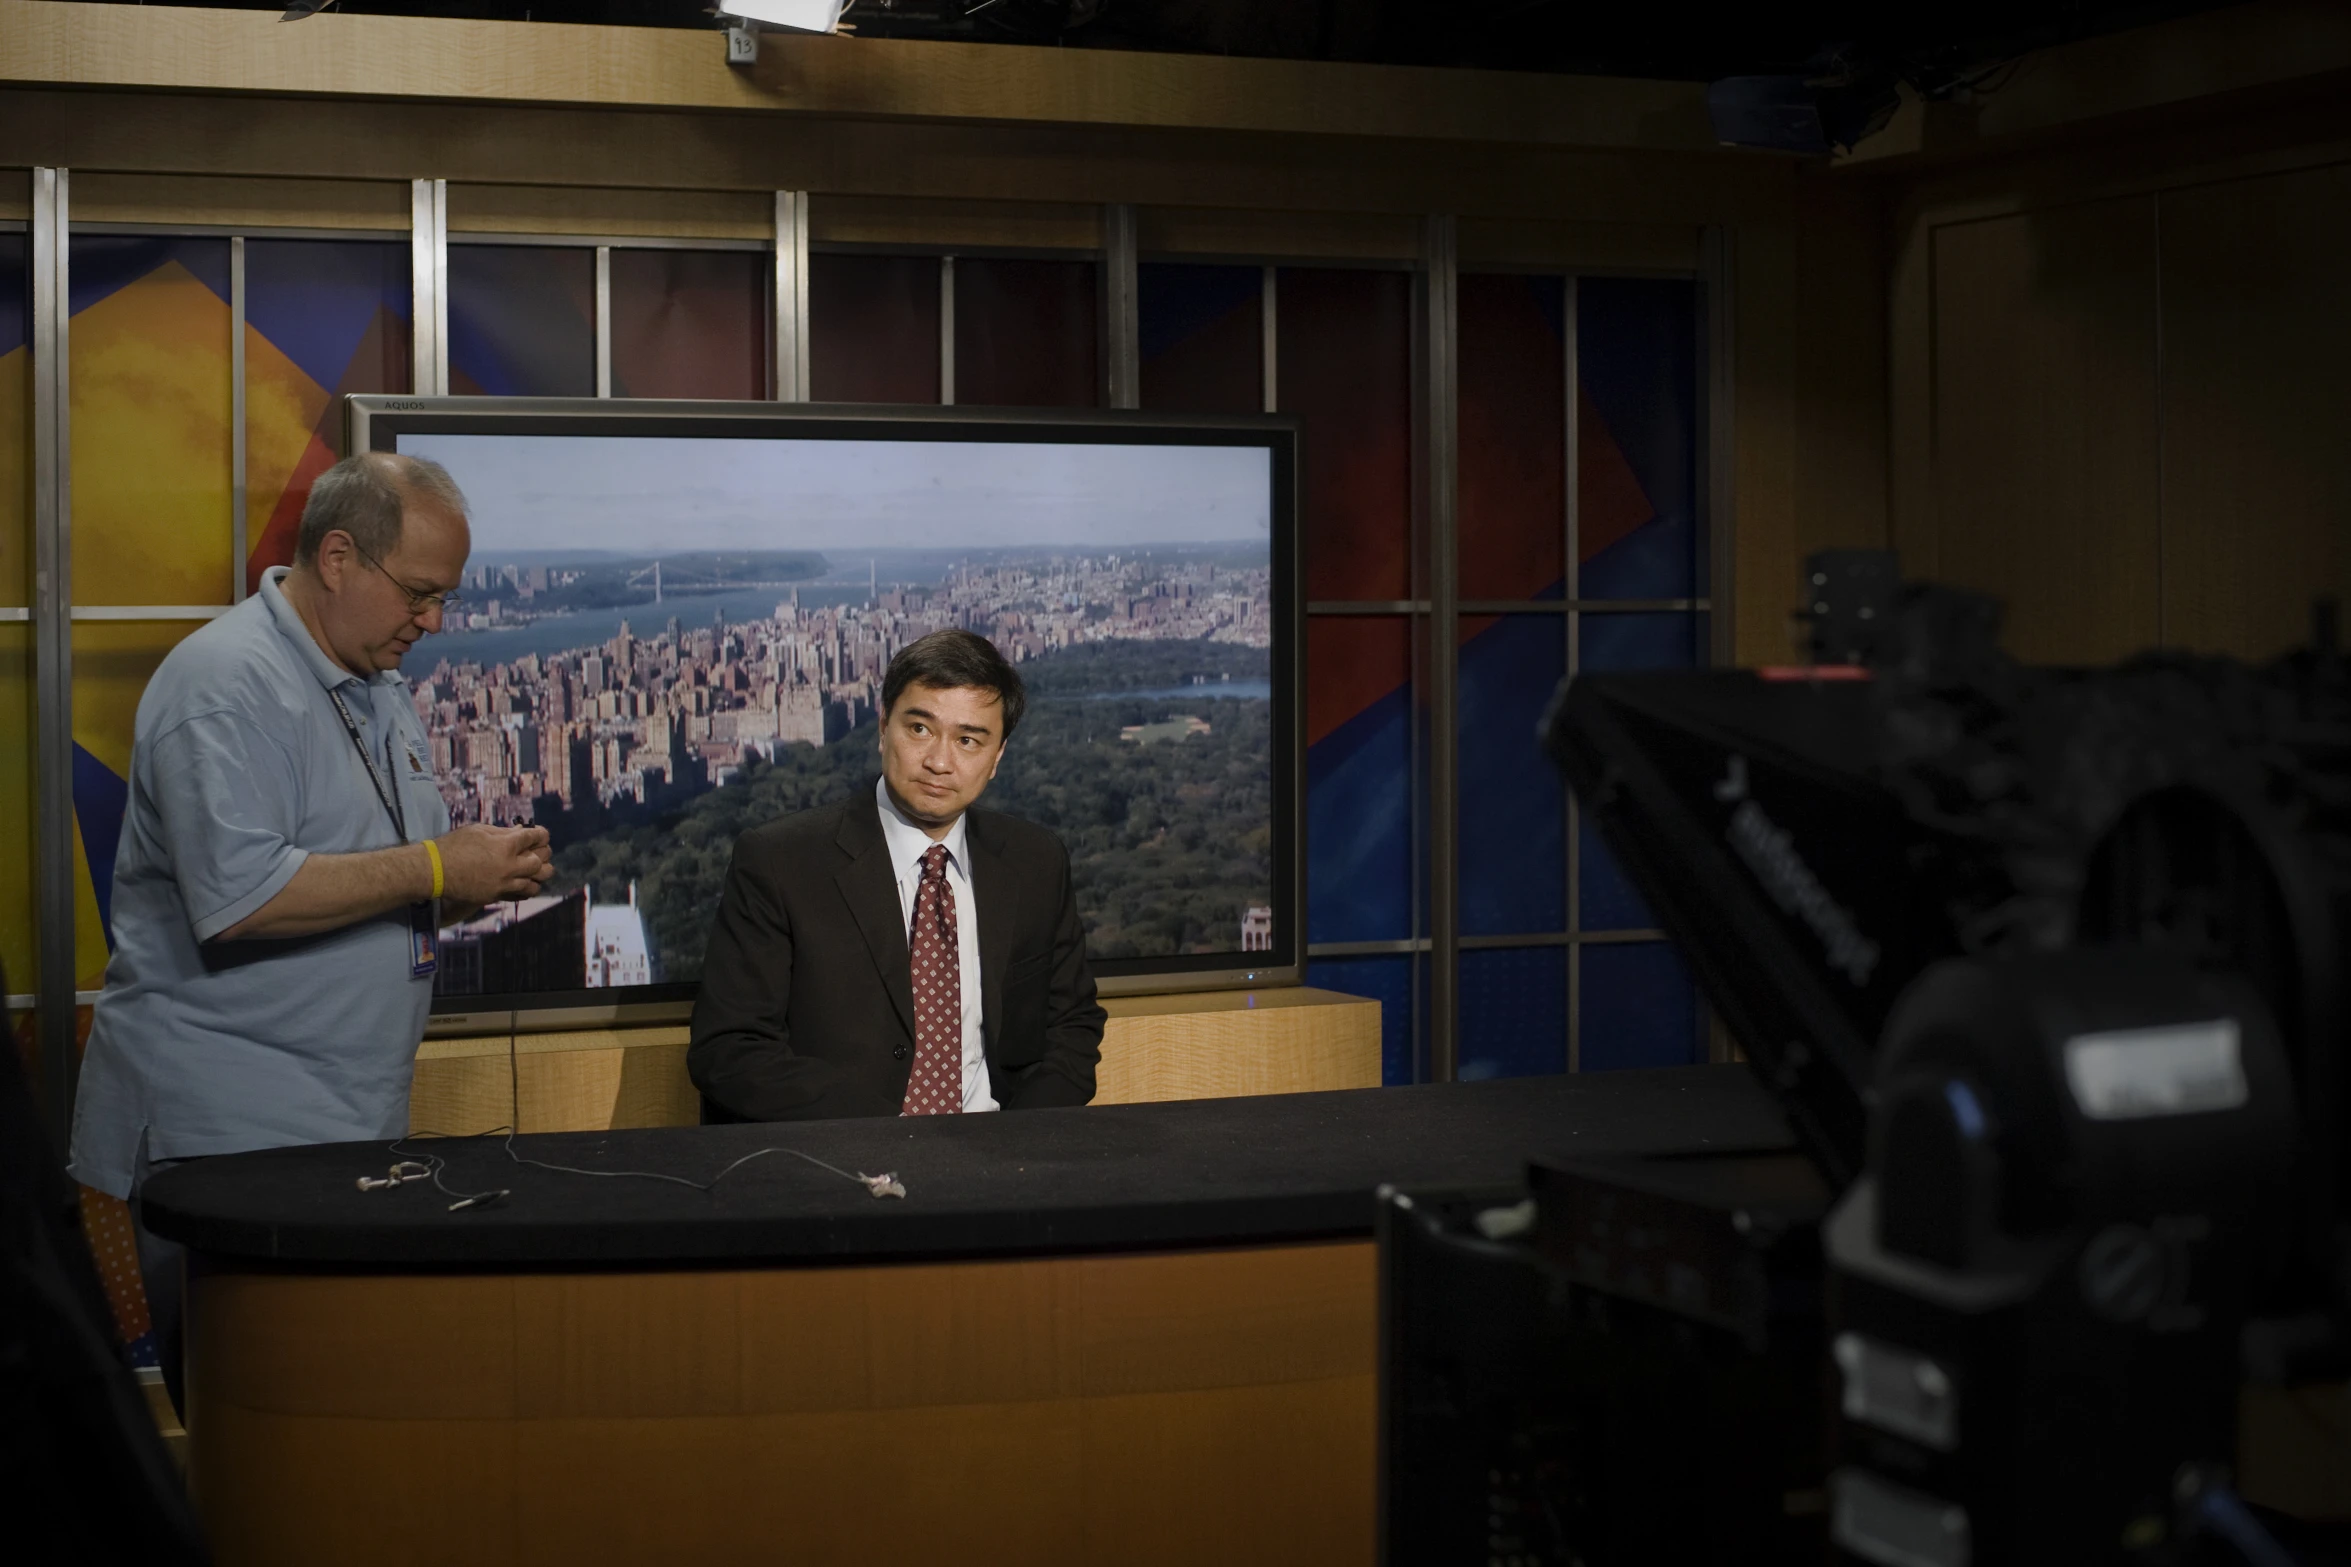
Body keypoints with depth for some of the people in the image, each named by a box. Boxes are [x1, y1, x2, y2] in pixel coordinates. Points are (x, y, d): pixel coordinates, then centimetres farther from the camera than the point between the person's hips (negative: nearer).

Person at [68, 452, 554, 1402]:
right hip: (227, 1127, -9)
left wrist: (482, 876, 5)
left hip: (352, 1118, 9)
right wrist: (438, 868, -19)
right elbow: (237, 897, -24)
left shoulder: (380, 691, 18)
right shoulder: (226, 683, -13)